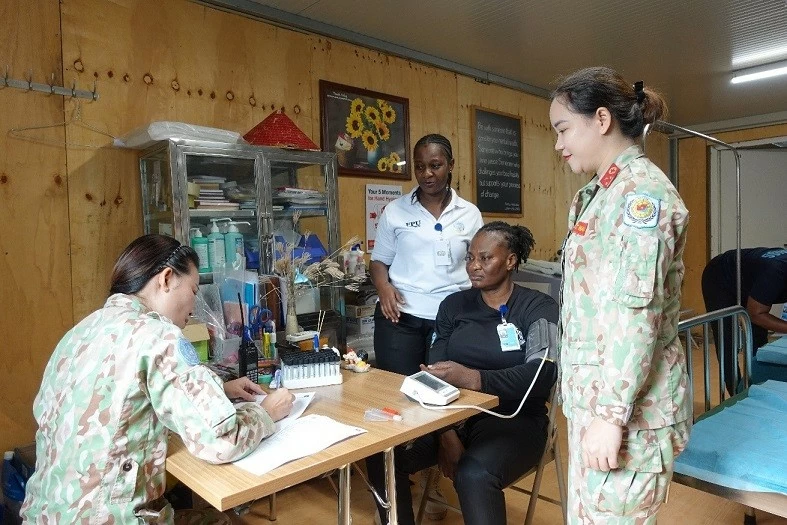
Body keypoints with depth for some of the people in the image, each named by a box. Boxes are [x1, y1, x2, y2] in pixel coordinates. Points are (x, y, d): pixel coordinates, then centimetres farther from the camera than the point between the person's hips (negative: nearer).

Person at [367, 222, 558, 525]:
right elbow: (434, 375, 1)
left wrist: (472, 378, -35)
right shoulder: (454, 305, 8)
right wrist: (446, 433, -15)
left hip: (512, 419, -3)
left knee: (473, 475, -33)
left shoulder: (538, 308, -3)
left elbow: (541, 375, -20)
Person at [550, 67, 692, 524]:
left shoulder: (641, 191, -15)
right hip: (598, 393, 9)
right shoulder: (606, 192, 15)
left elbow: (636, 313, -22)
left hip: (627, 403, -9)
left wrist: (611, 414, -21)